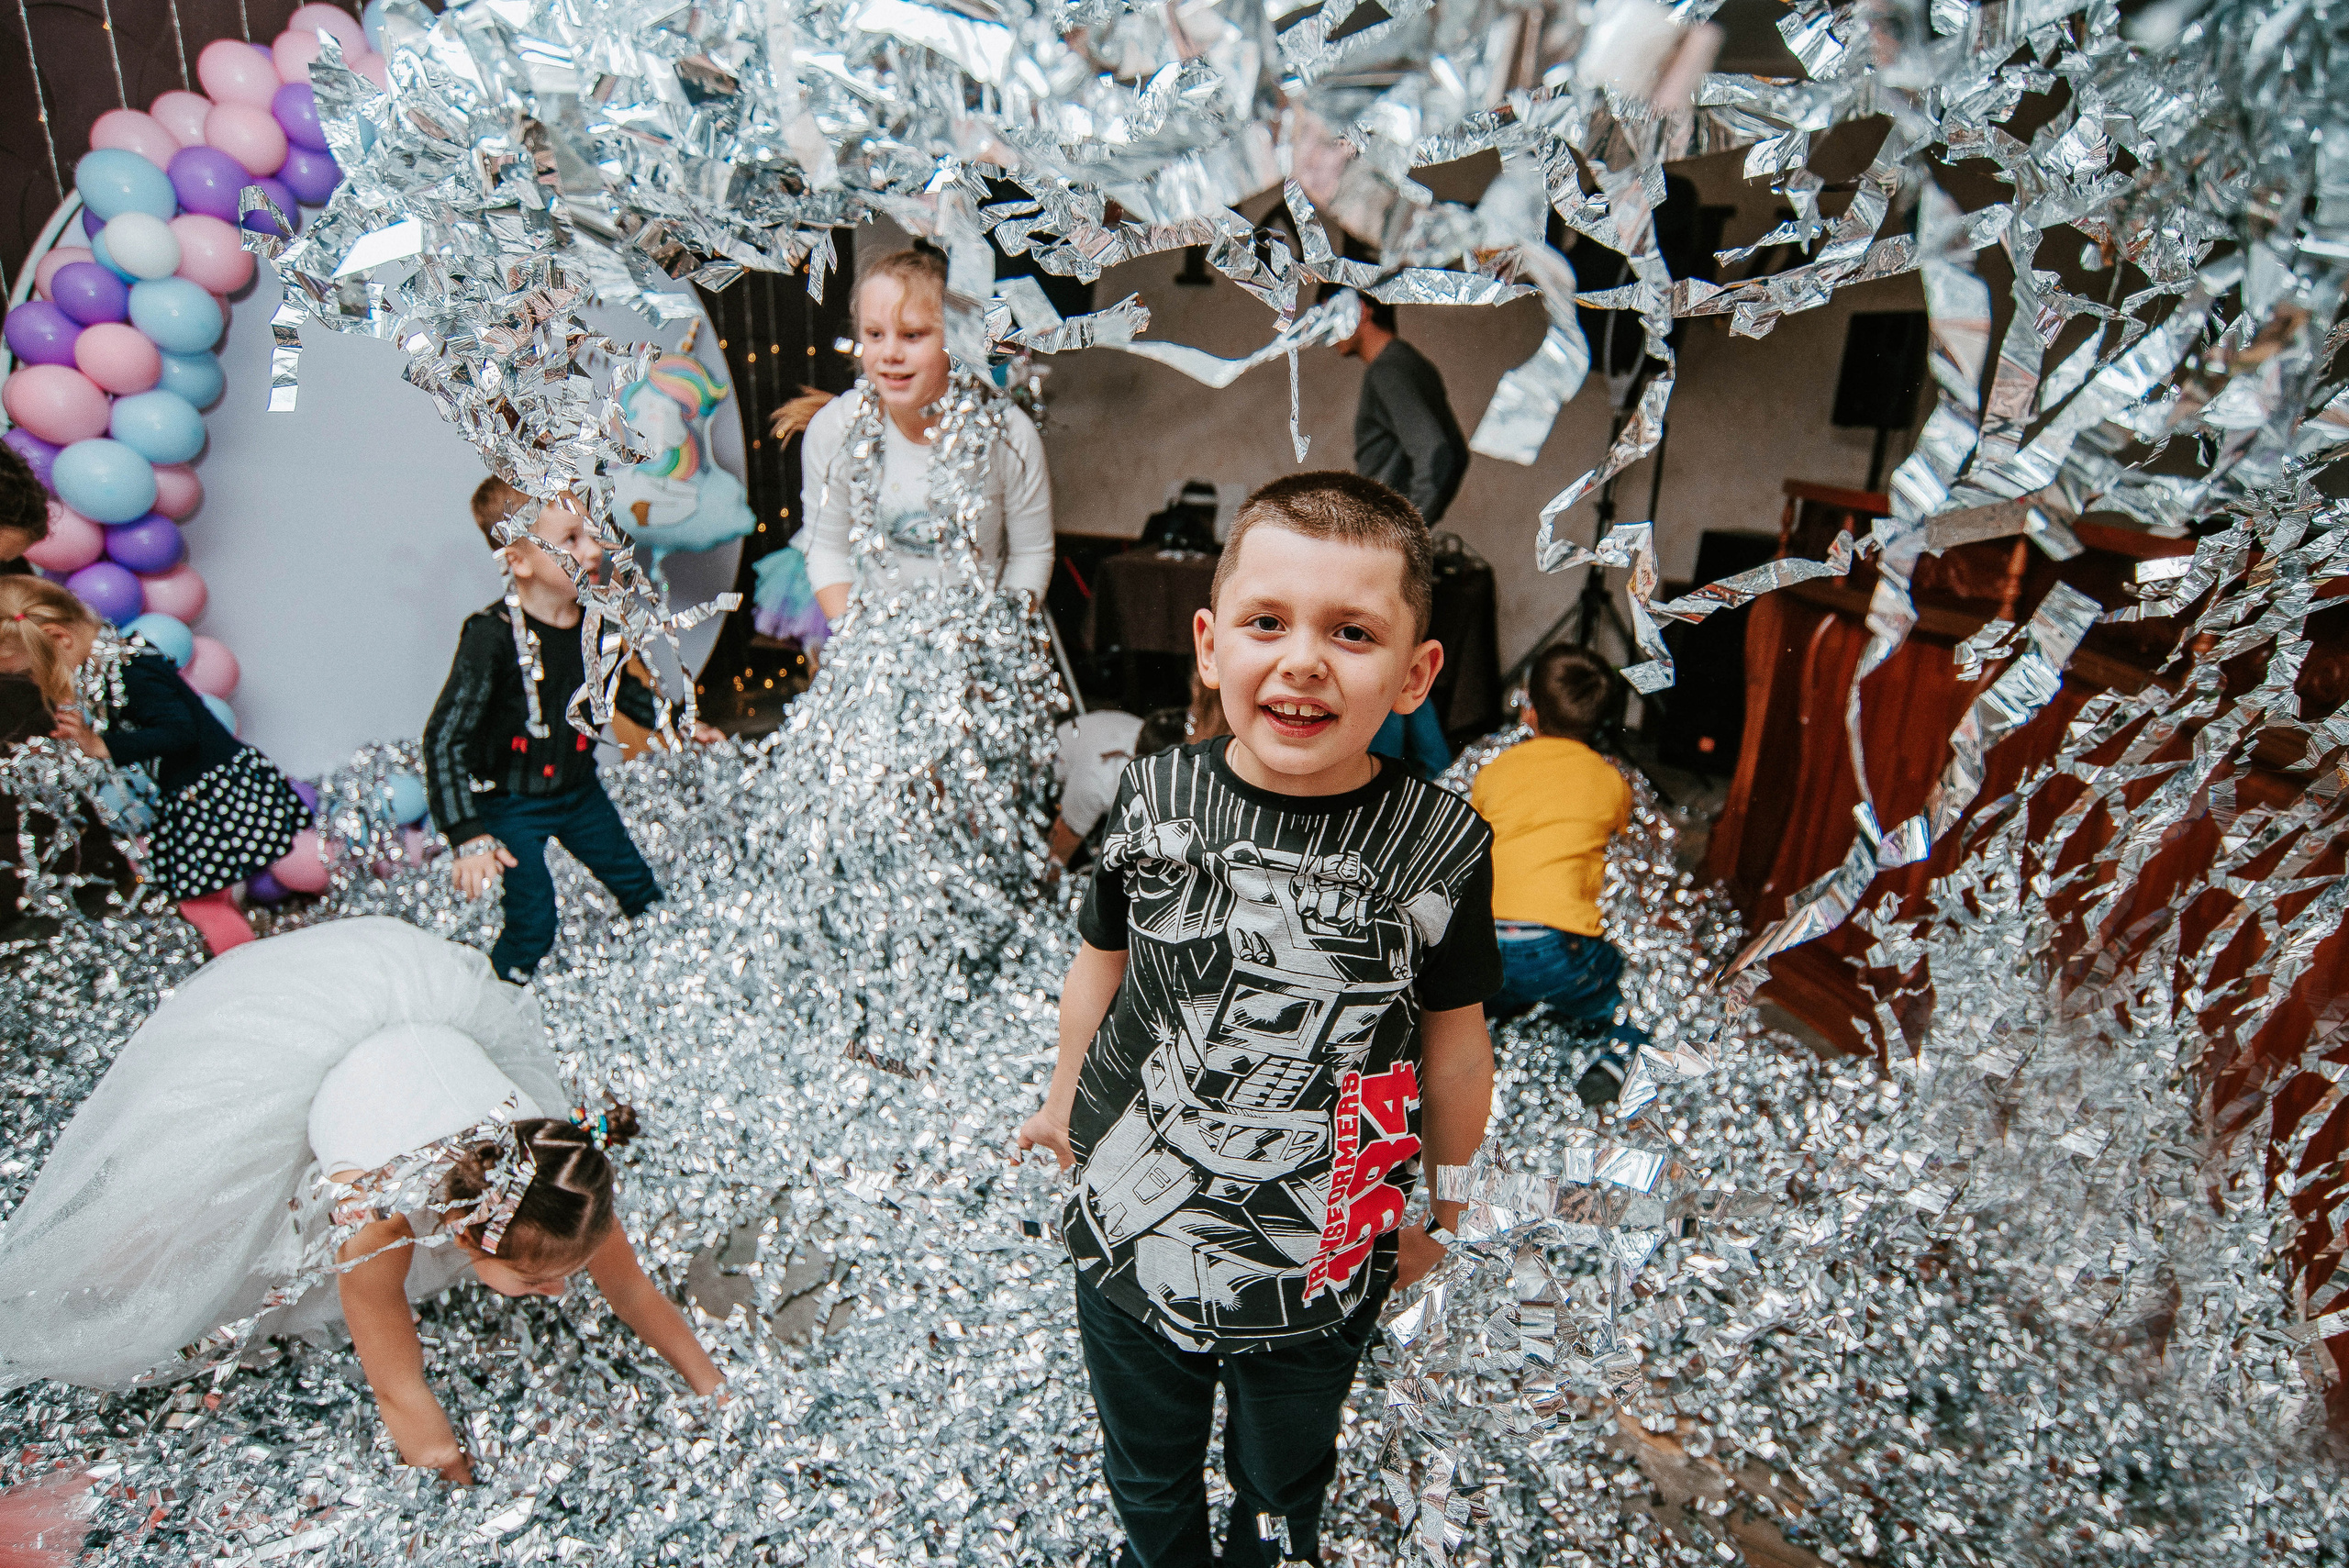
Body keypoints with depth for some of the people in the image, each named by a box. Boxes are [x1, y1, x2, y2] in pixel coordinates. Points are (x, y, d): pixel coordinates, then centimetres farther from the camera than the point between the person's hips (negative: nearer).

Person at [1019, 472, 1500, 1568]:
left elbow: (1452, 1046, -6)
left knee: (1281, 1480, 28)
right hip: (1128, 1234, 2)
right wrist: (1063, 1100, 16)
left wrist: (1442, 1207, 7)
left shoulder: (1441, 849, -20)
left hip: (1318, 1271, -1)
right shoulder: (1153, 802, -15)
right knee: (1146, 1467, 29)